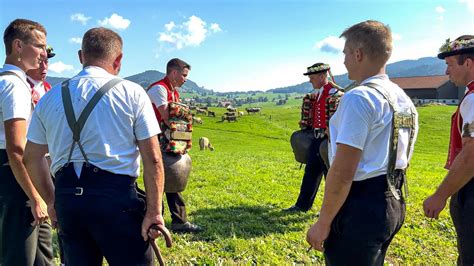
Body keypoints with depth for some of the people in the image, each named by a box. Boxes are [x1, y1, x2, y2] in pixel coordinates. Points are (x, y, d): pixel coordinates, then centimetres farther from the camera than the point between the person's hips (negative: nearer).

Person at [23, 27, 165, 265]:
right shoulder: (131, 93, -3)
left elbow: (31, 159, 13)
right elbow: (152, 159, -9)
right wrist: (154, 210, -5)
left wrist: (51, 201, 23)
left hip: (66, 195, 5)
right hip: (115, 194, -4)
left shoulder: (50, 97, 9)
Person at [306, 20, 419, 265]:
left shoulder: (359, 98, -20)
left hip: (361, 208, -9)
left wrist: (323, 223, -15)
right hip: (393, 204, 9)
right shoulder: (404, 99, 9)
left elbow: (343, 171, -23)